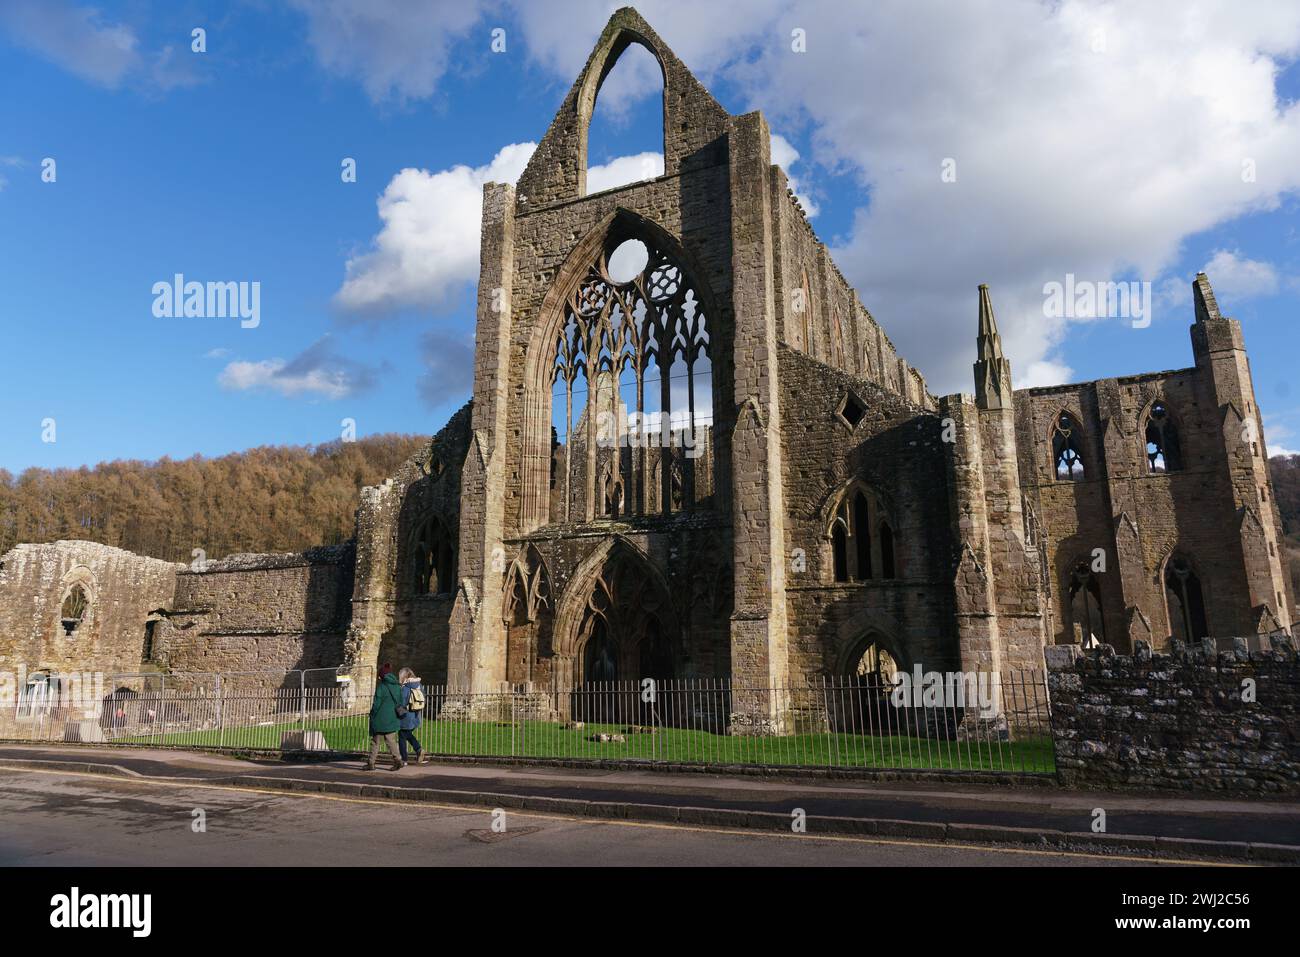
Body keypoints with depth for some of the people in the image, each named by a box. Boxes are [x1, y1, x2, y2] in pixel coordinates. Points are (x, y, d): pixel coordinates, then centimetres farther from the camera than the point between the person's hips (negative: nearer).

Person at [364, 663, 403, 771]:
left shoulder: (381, 686, -10)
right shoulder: (397, 687, 7)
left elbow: (377, 703, -11)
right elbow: (400, 703, 10)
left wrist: (372, 715, -1)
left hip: (381, 719, -5)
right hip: (393, 719, 5)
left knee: (375, 742, 7)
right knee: (391, 740, 8)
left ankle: (371, 763, 11)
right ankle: (397, 760, -8)